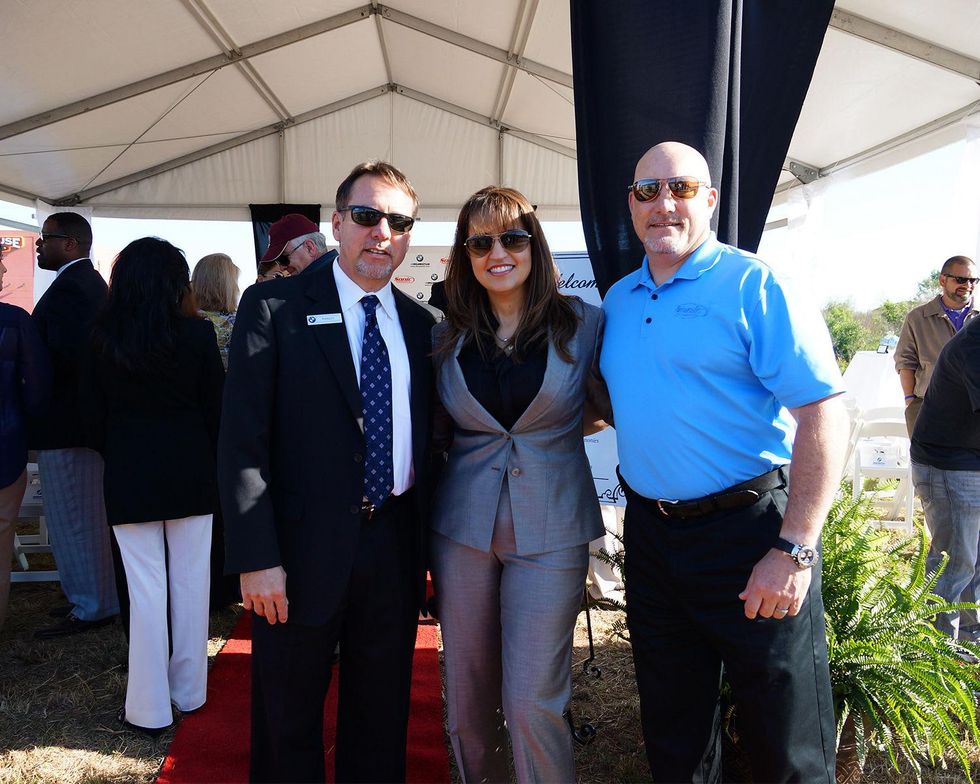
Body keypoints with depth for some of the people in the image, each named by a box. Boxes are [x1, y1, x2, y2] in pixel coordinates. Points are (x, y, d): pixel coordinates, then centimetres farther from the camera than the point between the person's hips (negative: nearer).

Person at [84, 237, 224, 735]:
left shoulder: (103, 338, -3)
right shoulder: (197, 333, -7)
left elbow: (94, 413, 3)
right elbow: (215, 406, -1)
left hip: (128, 474, 0)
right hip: (190, 472, 0)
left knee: (145, 589, 5)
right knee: (190, 583, 11)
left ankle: (149, 708, 13)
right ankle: (189, 692, 24)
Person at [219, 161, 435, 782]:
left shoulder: (421, 324, 8)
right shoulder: (275, 307, -6)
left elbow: (425, 440, 10)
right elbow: (243, 438, -11)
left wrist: (427, 546, 7)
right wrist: (256, 557, -16)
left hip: (395, 547, 4)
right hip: (305, 548, -3)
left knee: (382, 718, 19)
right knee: (289, 717, 15)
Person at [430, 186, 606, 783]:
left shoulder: (583, 323, -3)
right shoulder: (448, 336, 4)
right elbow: (436, 430, 12)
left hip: (550, 528, -3)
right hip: (463, 525, 3)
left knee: (532, 700, -2)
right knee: (468, 690, 14)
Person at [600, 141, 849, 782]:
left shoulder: (753, 286, -10)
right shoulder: (618, 301, 9)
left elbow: (824, 413, -17)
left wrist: (795, 550, -22)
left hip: (749, 528, -5)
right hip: (650, 532, 6)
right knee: (672, 727, 21)